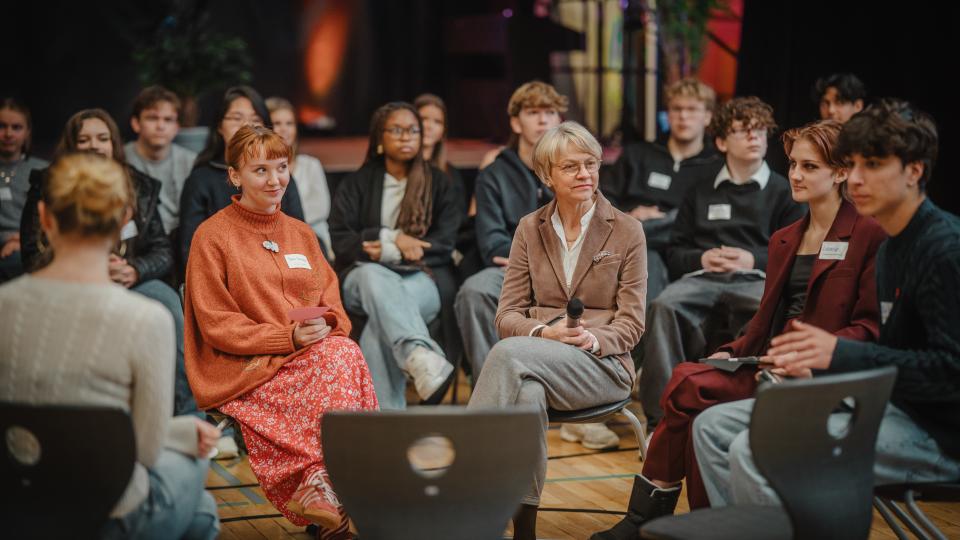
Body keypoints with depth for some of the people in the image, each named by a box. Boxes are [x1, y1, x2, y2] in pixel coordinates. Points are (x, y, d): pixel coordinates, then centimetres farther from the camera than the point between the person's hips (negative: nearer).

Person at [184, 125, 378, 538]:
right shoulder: (212, 236, 1)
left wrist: (325, 323, -10)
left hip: (311, 352, 5)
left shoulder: (301, 234, 19)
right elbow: (216, 324, -5)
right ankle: (329, 482, -26)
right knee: (340, 360, -31)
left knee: (344, 353, -30)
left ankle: (320, 487, -26)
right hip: (244, 369, -5)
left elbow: (332, 303, 16)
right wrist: (288, 337, -16)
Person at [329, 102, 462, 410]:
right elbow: (341, 242, 5)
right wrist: (392, 238, -9)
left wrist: (388, 252, -7)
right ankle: (421, 357, -65)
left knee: (382, 315, -36)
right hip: (364, 279, 0)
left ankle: (384, 412, -50)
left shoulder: (439, 184, 17)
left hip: (423, 279, 0)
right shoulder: (357, 184, 17)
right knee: (374, 276, -40)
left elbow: (443, 245, 5)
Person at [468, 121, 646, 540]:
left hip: (603, 364, -2)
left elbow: (631, 322, 2)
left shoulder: (626, 230, 5)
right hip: (537, 354, 2)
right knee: (526, 395, -38)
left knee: (510, 353, -34)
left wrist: (592, 339, -20)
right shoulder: (529, 229, 13)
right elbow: (506, 315, 6)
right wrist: (544, 331, -16)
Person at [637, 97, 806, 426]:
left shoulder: (783, 192, 20)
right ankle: (662, 416, -36)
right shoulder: (701, 193, 27)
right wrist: (702, 258, 0)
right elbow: (674, 254, 22)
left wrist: (754, 260, -7)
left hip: (755, 279, -2)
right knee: (664, 306, -33)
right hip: (701, 277, 2)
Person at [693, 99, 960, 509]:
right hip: (886, 402, 10)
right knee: (713, 428, 3)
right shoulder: (891, 247, 15)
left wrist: (841, 355, -25)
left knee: (755, 453, -26)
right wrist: (818, 365, 2)